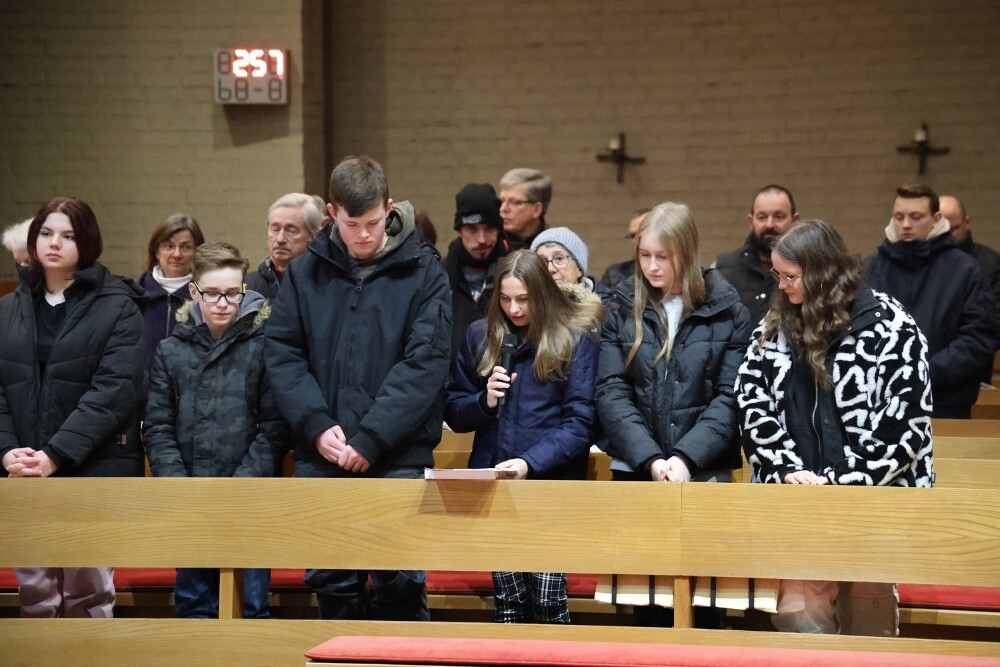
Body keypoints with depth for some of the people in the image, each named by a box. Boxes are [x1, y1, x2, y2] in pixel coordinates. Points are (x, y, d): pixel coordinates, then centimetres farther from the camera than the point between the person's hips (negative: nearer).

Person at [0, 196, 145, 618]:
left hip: (95, 472, -3)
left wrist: (55, 455, -18)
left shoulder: (117, 307, -1)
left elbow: (114, 390, -11)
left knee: (87, 594, 0)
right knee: (35, 593, 6)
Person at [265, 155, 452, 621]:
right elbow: (281, 354, 5)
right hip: (320, 457, 3)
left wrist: (371, 437, -13)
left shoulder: (422, 271, -1)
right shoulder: (306, 273, 8)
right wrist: (316, 425, -9)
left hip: (398, 456, -3)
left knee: (400, 582, -1)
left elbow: (426, 361, -8)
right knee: (331, 583, 9)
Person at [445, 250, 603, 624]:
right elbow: (453, 411, 15)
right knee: (507, 600, -1)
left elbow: (581, 422, -7)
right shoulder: (480, 336, 11)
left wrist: (530, 463, -19)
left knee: (547, 603, -8)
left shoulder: (576, 339, 0)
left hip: (552, 483, -3)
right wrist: (484, 401, -7)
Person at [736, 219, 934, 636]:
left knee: (866, 622, 1)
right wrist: (786, 469, -8)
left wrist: (839, 480, -14)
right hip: (797, 496, 4)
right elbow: (751, 402, 6)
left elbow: (902, 421, -10)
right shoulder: (775, 328, 12)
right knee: (798, 615, -7)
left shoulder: (888, 327, -4)